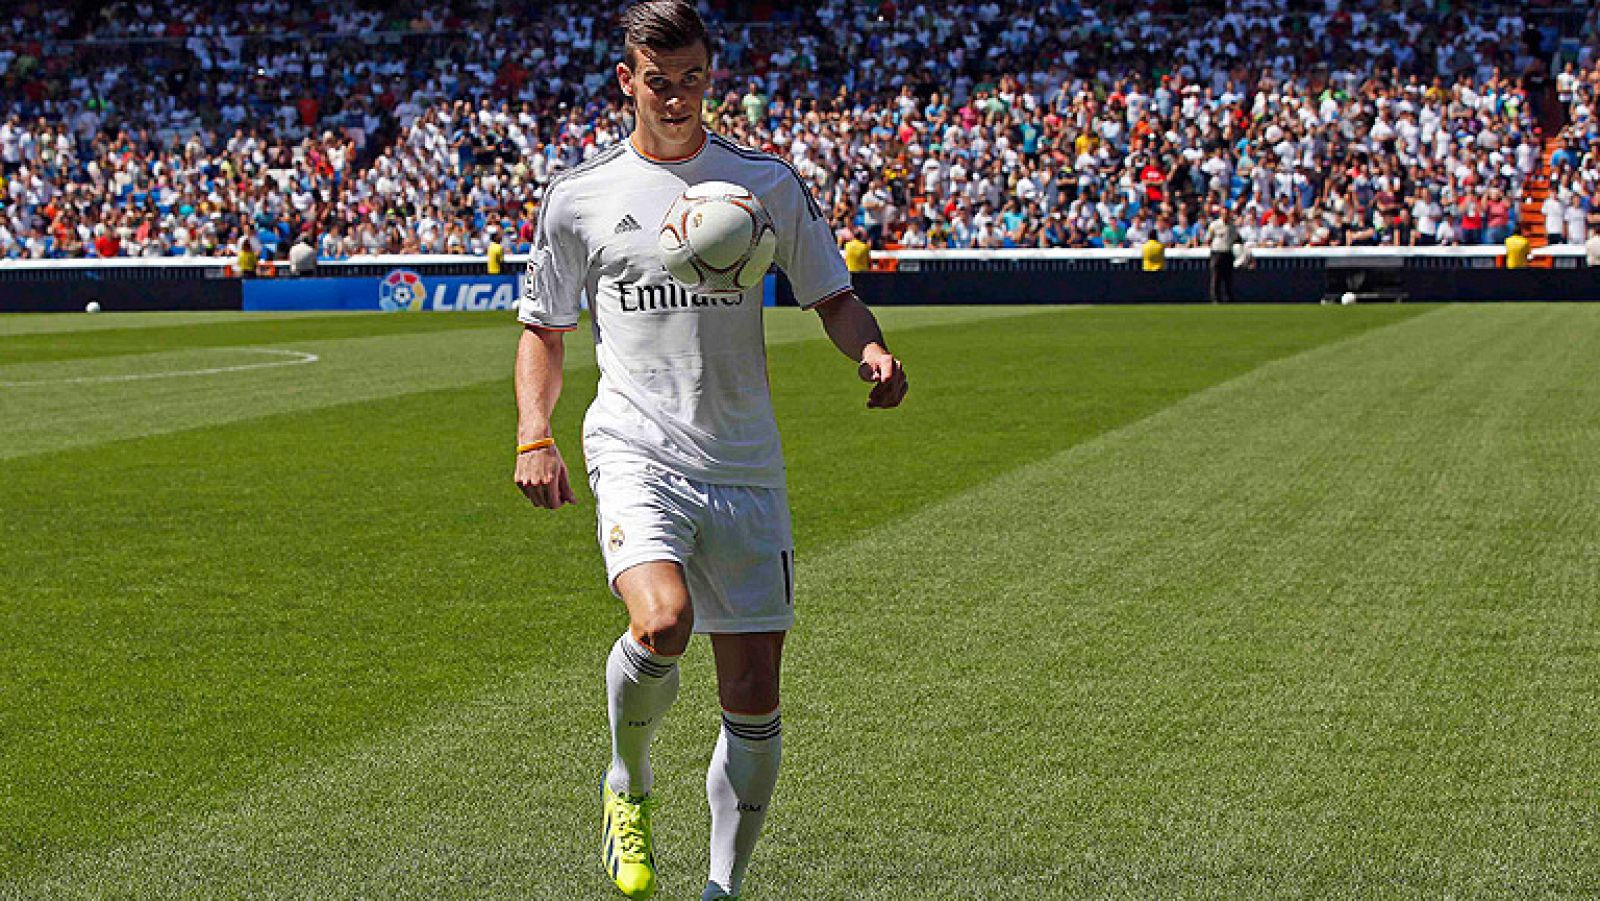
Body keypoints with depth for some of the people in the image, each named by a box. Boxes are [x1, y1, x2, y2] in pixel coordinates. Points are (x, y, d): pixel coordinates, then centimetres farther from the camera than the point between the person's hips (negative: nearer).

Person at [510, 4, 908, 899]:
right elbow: (544, 328, 15)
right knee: (662, 624, -29)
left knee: (754, 702, 1)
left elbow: (832, 295, 13)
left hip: (746, 470, 2)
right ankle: (630, 783, 1)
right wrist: (535, 437, -1)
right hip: (637, 454, -2)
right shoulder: (580, 195, 6)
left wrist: (872, 351, -10)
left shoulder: (767, 182, 6)